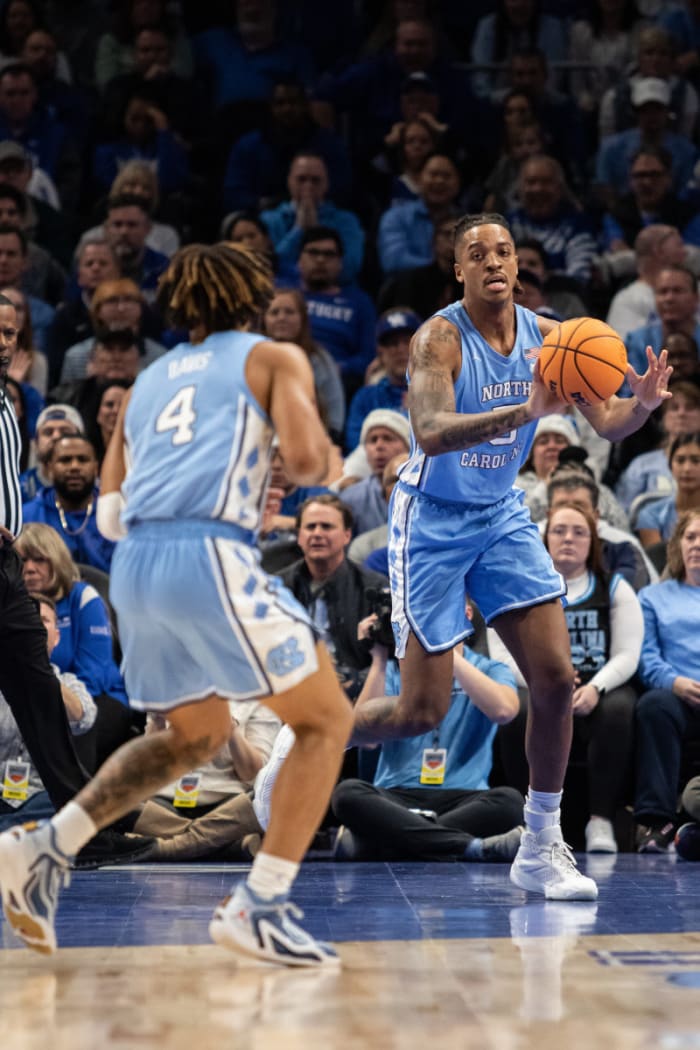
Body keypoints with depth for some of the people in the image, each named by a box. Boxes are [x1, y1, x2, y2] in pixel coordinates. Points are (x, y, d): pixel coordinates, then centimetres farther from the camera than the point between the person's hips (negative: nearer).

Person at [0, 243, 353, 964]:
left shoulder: (146, 381, 26)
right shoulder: (275, 358, 12)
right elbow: (306, 459, -6)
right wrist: (316, 461, 17)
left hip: (134, 566, 6)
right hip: (210, 555, -6)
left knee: (198, 735, 26)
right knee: (325, 720, 7)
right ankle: (259, 906, -3)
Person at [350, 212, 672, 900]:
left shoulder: (546, 337, -3)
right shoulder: (440, 338, -20)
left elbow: (606, 425, -3)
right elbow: (431, 432, -36)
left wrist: (642, 404, -26)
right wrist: (526, 411, -49)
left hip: (502, 518, 6)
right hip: (432, 524, -5)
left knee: (556, 678, -6)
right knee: (421, 712, -6)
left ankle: (540, 849, 7)